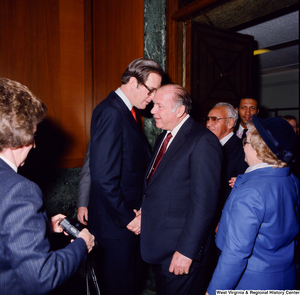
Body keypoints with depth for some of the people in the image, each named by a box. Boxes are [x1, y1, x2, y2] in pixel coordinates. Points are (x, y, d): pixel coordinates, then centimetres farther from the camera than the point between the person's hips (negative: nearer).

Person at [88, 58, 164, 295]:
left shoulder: (124, 111, 10)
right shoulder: (111, 113, -20)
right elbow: (103, 177, -26)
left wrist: (139, 210, 5)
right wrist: (127, 218, -16)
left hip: (132, 217, 9)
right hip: (115, 223, -9)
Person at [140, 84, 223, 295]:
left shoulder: (202, 141, -19)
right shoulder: (164, 136, 9)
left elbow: (204, 202, -22)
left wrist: (187, 250, -20)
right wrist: (144, 214, 6)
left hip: (182, 249, -8)